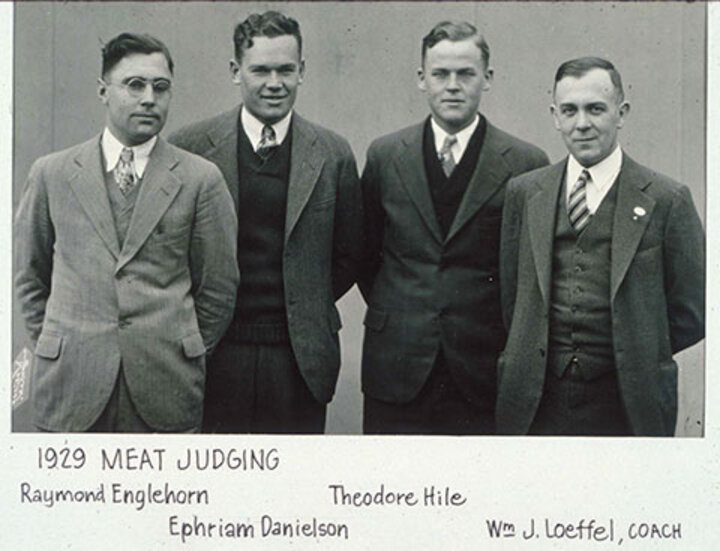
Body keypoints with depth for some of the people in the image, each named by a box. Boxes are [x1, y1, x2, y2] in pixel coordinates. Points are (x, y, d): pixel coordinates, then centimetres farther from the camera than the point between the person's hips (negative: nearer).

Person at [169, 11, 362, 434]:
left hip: (300, 360, 1)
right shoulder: (190, 149, 0)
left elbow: (348, 255, 11)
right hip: (214, 356, -1)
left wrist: (306, 312, 5)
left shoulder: (332, 155, 4)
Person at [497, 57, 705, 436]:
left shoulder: (666, 201, -3)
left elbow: (691, 315, 1)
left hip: (627, 405, -2)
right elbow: (510, 296, 11)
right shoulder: (524, 192, 7)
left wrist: (635, 358, 0)